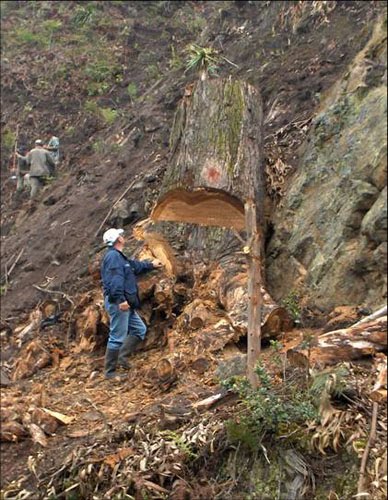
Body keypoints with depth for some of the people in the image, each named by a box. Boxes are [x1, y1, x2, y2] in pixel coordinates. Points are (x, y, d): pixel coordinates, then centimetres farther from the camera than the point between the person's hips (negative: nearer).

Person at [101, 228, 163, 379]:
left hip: (125, 304, 11)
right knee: (117, 337, -6)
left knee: (140, 329, 16)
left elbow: (136, 266, 37)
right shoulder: (113, 256, -15)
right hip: (118, 303, -11)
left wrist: (151, 264, 48)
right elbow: (114, 280, -26)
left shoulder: (119, 257, 19)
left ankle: (122, 357, 13)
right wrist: (120, 299, -32)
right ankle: (110, 372, 0)